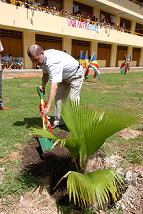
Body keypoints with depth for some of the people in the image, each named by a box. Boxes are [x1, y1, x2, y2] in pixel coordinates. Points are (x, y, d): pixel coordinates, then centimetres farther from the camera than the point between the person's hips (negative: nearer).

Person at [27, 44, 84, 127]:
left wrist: (48, 106, -51)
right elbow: (45, 74, 6)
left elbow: (54, 86, -48)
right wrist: (43, 85, -15)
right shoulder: (43, 59, -13)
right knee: (59, 97, 4)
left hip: (76, 75, -8)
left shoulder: (53, 62, -41)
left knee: (72, 99, -13)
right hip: (64, 77, 9)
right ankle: (58, 121, 12)